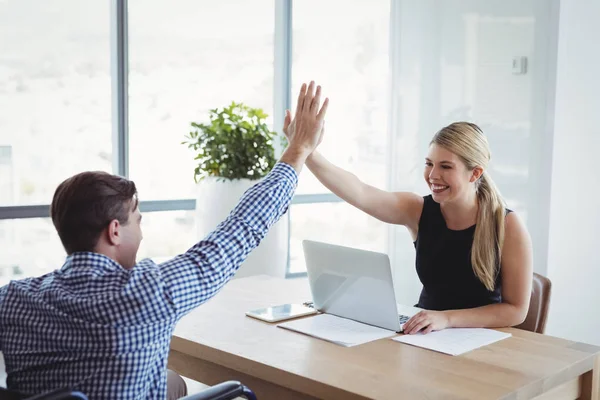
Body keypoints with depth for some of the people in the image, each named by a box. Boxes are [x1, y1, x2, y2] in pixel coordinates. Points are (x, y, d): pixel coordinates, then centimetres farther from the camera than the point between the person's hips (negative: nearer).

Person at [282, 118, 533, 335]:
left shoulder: (508, 227, -13)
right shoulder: (418, 211, -6)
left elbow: (516, 310, -10)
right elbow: (359, 194, -22)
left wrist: (447, 318, -23)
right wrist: (305, 151, -36)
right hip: (427, 336, 3)